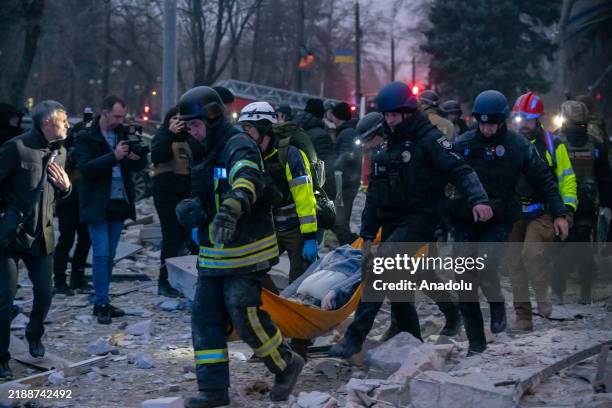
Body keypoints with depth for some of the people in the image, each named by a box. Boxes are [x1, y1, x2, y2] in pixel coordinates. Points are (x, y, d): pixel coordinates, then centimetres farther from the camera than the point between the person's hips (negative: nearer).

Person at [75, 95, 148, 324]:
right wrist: (114, 156, -27)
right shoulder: (86, 138, -5)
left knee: (109, 256, 10)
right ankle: (101, 304, -5)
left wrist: (139, 156, -14)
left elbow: (138, 167, 9)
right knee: (102, 254, -9)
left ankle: (102, 303, 16)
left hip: (119, 203, 5)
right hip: (97, 206, -5)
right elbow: (86, 167, -18)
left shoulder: (123, 134, 10)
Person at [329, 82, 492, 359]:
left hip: (419, 220, -8)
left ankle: (355, 337, -26)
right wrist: (367, 236, 16)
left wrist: (478, 199, -34)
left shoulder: (430, 139, -6)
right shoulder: (386, 147, 17)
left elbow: (460, 170, -16)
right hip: (392, 223, 8)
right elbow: (375, 196, 20)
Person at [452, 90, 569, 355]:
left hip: (500, 221, -2)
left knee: (484, 266, -25)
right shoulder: (462, 144, -1)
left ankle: (497, 304, 8)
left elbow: (543, 180, 5)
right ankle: (476, 341, 12)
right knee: (465, 281, 0)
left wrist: (559, 213, 1)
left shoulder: (518, 146, -2)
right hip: (465, 221, 2)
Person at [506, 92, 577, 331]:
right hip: (513, 213, 3)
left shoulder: (551, 144, 3)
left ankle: (543, 298, -2)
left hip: (542, 212, -3)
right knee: (515, 262, 3)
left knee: (532, 253, -24)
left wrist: (568, 206, -2)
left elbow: (567, 177, 7)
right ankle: (523, 315, 11)